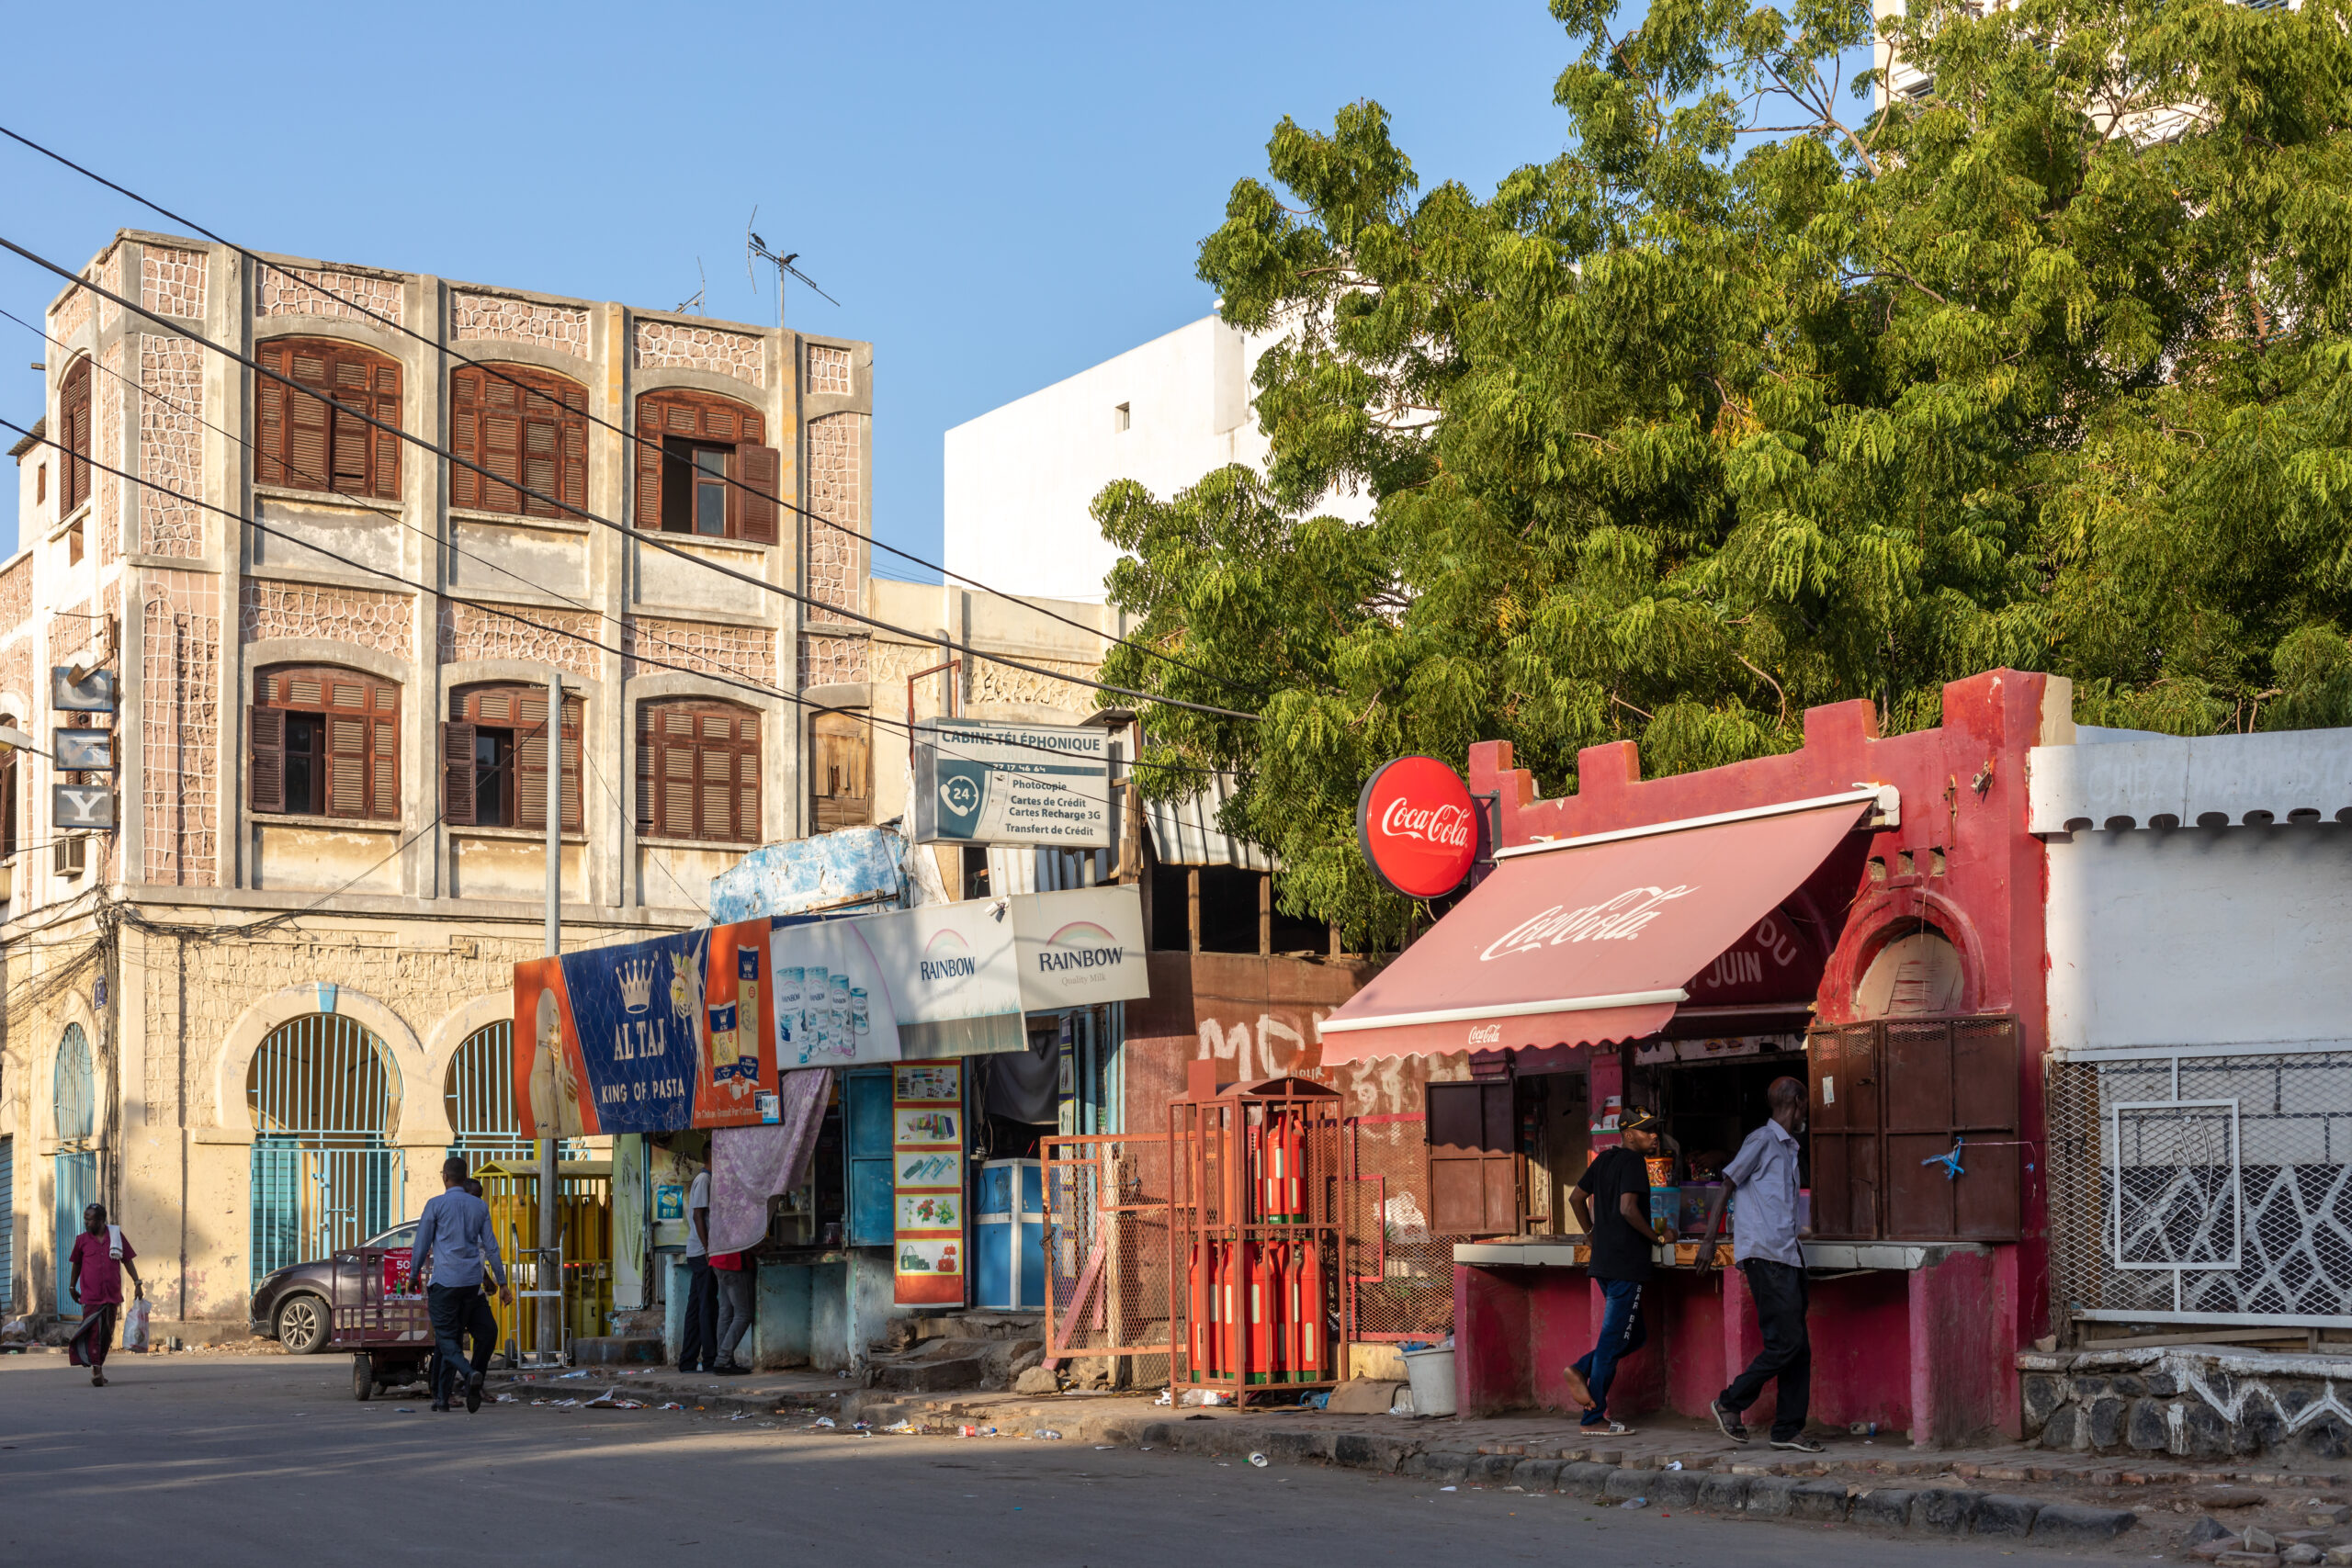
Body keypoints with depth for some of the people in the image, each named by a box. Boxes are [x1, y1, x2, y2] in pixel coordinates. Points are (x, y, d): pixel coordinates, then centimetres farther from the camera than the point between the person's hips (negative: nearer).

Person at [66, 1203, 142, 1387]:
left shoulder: (117, 1236, 4)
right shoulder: (82, 1240, 4)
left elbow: (127, 1261, 8)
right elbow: (76, 1265, 16)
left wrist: (137, 1283, 2)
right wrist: (72, 1287, 20)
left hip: (112, 1296, 2)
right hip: (90, 1296, -2)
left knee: (106, 1335, 8)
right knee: (93, 1332, -12)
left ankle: (99, 1368, 21)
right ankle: (96, 1372, -14)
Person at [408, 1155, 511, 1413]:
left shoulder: (436, 1205, -4)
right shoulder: (480, 1206, 9)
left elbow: (422, 1245, -1)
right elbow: (491, 1247, 9)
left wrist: (413, 1277, 12)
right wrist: (502, 1283, 12)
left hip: (445, 1280, -5)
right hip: (472, 1281, 5)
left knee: (445, 1337, -3)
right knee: (455, 1336, 12)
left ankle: (470, 1373, -31)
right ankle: (442, 1397, 13)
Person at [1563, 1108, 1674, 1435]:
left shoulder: (1604, 1159, 14)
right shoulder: (1633, 1161, -12)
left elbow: (1576, 1197, 21)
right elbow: (1628, 1208, -23)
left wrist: (1591, 1233, 31)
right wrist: (1658, 1237, -11)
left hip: (1603, 1262, 9)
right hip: (1627, 1264, -9)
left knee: (1635, 1335, 19)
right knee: (1613, 1340, -3)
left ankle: (1582, 1370, 7)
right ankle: (1595, 1418, 1)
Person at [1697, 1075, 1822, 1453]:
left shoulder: (1789, 1148, 22)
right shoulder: (1762, 1140, -5)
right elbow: (1726, 1187, -7)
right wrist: (1709, 1241, -11)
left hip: (1788, 1257, 9)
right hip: (1764, 1255, -9)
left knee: (1799, 1347, 5)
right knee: (1786, 1341, -12)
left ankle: (1788, 1429, 9)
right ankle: (1730, 1403, 1)